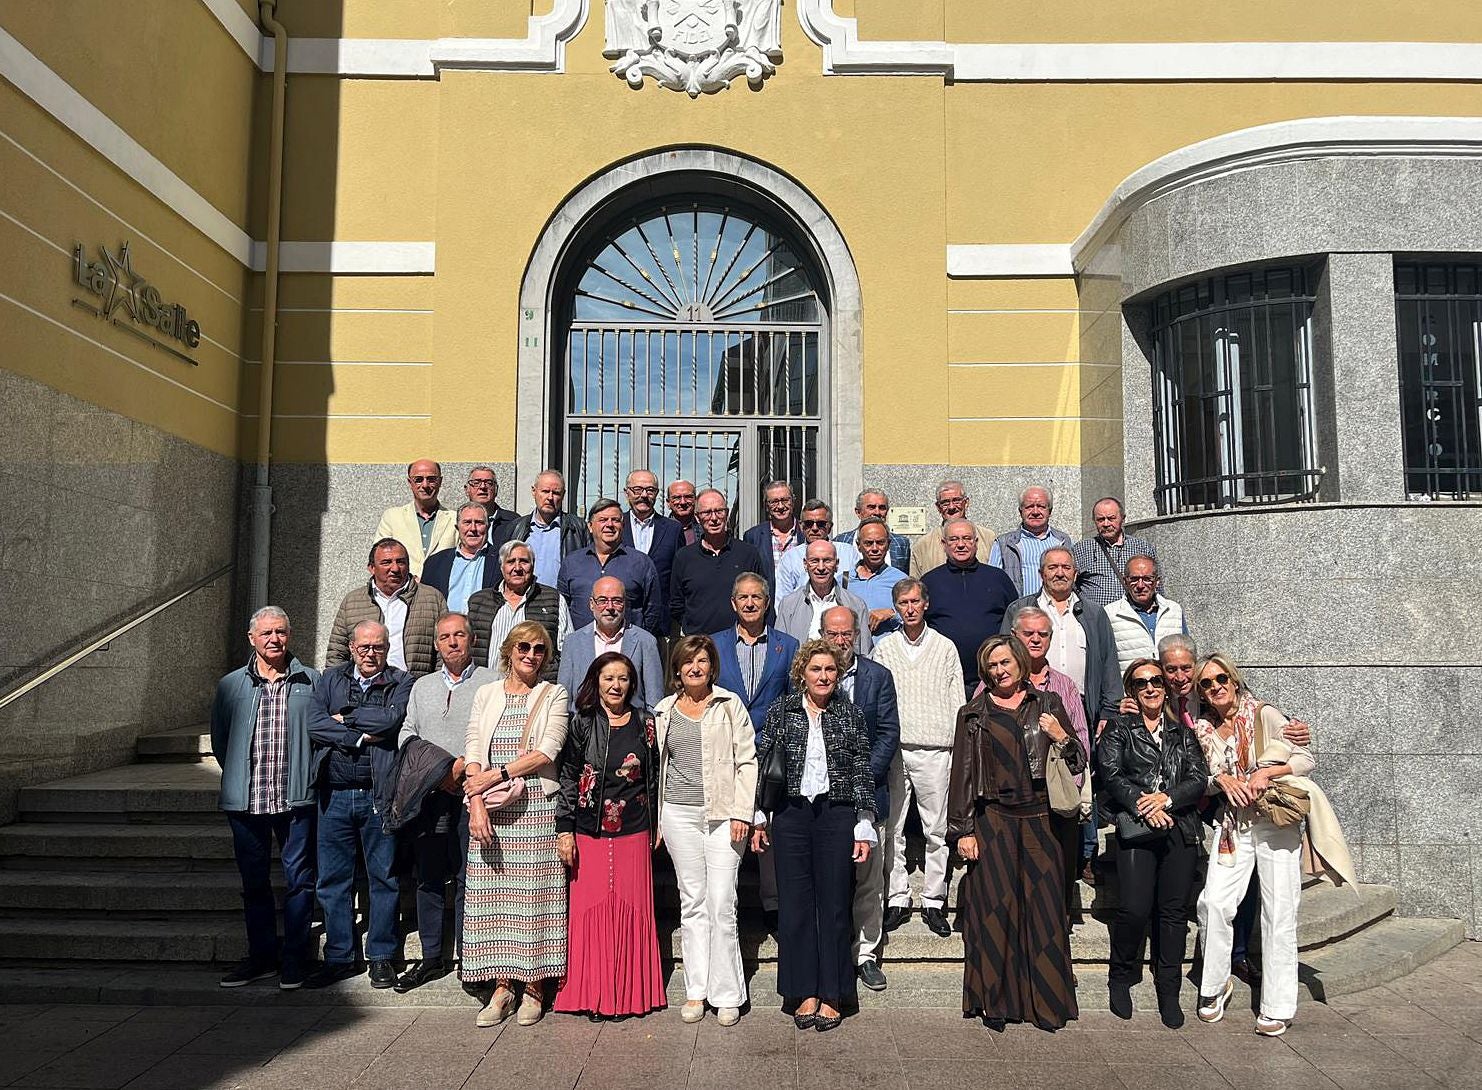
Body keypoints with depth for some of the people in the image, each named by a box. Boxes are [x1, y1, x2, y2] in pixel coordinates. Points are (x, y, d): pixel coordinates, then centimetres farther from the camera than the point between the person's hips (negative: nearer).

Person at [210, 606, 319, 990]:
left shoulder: (311, 682, 2)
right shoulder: (231, 685, 7)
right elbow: (219, 740, 15)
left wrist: (308, 777, 2)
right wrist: (240, 776, 10)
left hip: (296, 799, -2)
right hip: (246, 799, 2)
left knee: (299, 879, 2)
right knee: (254, 881, 12)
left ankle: (295, 959, 13)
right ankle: (262, 956, 24)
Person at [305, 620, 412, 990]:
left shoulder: (402, 683, 3)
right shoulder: (329, 680, 12)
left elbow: (391, 719, -16)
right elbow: (315, 725, -3)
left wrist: (345, 718, -5)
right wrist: (361, 737, -12)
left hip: (379, 794, -3)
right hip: (334, 795, 3)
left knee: (384, 877, 4)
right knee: (333, 880, 8)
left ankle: (381, 957, 16)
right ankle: (339, 958, 20)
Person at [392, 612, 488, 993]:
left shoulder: (491, 683, 2)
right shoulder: (422, 686, 19)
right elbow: (407, 733, 14)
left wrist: (463, 764, -16)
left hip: (471, 792, -4)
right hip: (428, 793, 4)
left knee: (468, 877, -2)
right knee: (428, 876, 8)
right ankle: (431, 957, 18)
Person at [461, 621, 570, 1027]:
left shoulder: (554, 695, 5)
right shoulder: (486, 694, 12)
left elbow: (546, 753, -6)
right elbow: (472, 753, 4)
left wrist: (495, 775, -11)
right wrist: (476, 804, -9)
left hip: (537, 808, -2)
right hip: (491, 811, 2)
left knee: (534, 893, -1)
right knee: (493, 894, 2)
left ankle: (534, 987, 9)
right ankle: (502, 986, 12)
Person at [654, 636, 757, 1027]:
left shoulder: (729, 704, 2)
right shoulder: (664, 711, 12)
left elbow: (747, 760, -1)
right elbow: (660, 765, 17)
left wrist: (741, 814, -8)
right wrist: (658, 819, 13)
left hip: (722, 814, -3)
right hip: (679, 814, 3)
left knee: (722, 904, -5)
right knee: (692, 903, 8)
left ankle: (727, 994, 6)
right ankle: (695, 991, 16)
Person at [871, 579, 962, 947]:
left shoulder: (945, 647, 7)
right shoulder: (883, 648, 9)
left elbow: (957, 703, 7)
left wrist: (958, 752, 2)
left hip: (934, 749, -1)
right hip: (892, 748, 1)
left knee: (937, 829, 2)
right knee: (890, 829, 3)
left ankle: (933, 901, 12)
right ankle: (898, 899, 13)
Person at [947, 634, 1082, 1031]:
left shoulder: (1048, 705, 9)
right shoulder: (973, 715, 5)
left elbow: (1079, 763, 9)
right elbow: (962, 776, 3)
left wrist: (1062, 738, -11)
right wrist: (963, 831, -3)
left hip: (1038, 820, 1)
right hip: (992, 822, -1)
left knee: (1043, 906, 3)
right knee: (994, 908, 1)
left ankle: (1046, 1001, 15)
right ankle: (994, 1000, 12)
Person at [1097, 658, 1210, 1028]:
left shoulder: (1183, 733, 17)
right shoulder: (1119, 728, 10)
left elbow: (1200, 779, 6)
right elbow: (1110, 775, -3)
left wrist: (1167, 798, -10)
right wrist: (1141, 804, -15)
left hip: (1181, 828, 3)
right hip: (1137, 829, -3)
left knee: (1174, 910, 3)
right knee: (1135, 909, -12)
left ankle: (1169, 993, 15)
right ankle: (1120, 980, 9)